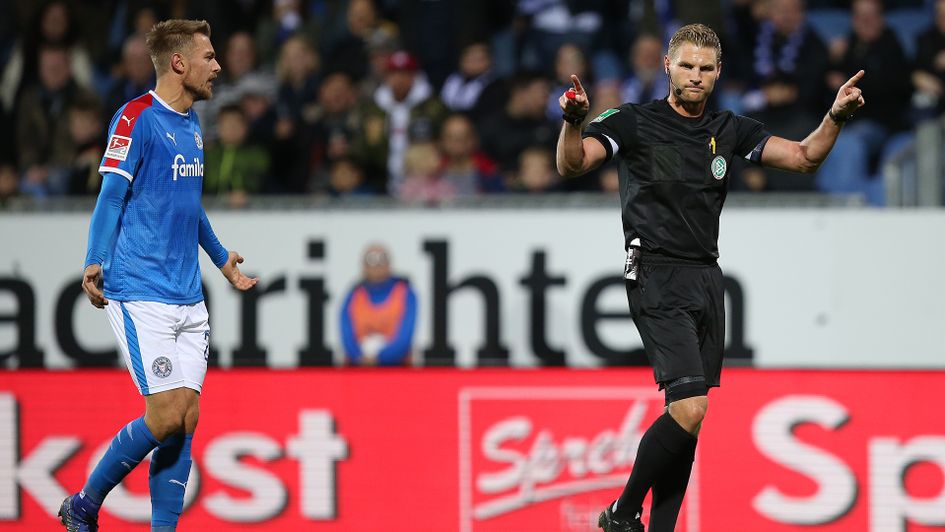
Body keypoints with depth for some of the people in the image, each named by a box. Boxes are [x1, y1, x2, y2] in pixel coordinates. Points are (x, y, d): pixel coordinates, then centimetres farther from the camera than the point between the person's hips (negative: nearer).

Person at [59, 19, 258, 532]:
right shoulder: (136, 119, -9)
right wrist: (96, 264, -24)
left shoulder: (192, 124, 16)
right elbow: (112, 195, -12)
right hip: (141, 295, -8)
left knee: (186, 419, 1)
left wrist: (221, 258, 39)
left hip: (188, 298, 8)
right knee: (166, 416, -13)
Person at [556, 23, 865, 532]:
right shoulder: (635, 122, -3)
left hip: (707, 280, 6)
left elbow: (803, 156, 9)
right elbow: (572, 163, -16)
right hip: (658, 280, -6)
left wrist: (836, 116, -9)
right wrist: (573, 121, -37)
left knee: (687, 416, 6)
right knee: (689, 408, -19)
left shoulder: (730, 130, 12)